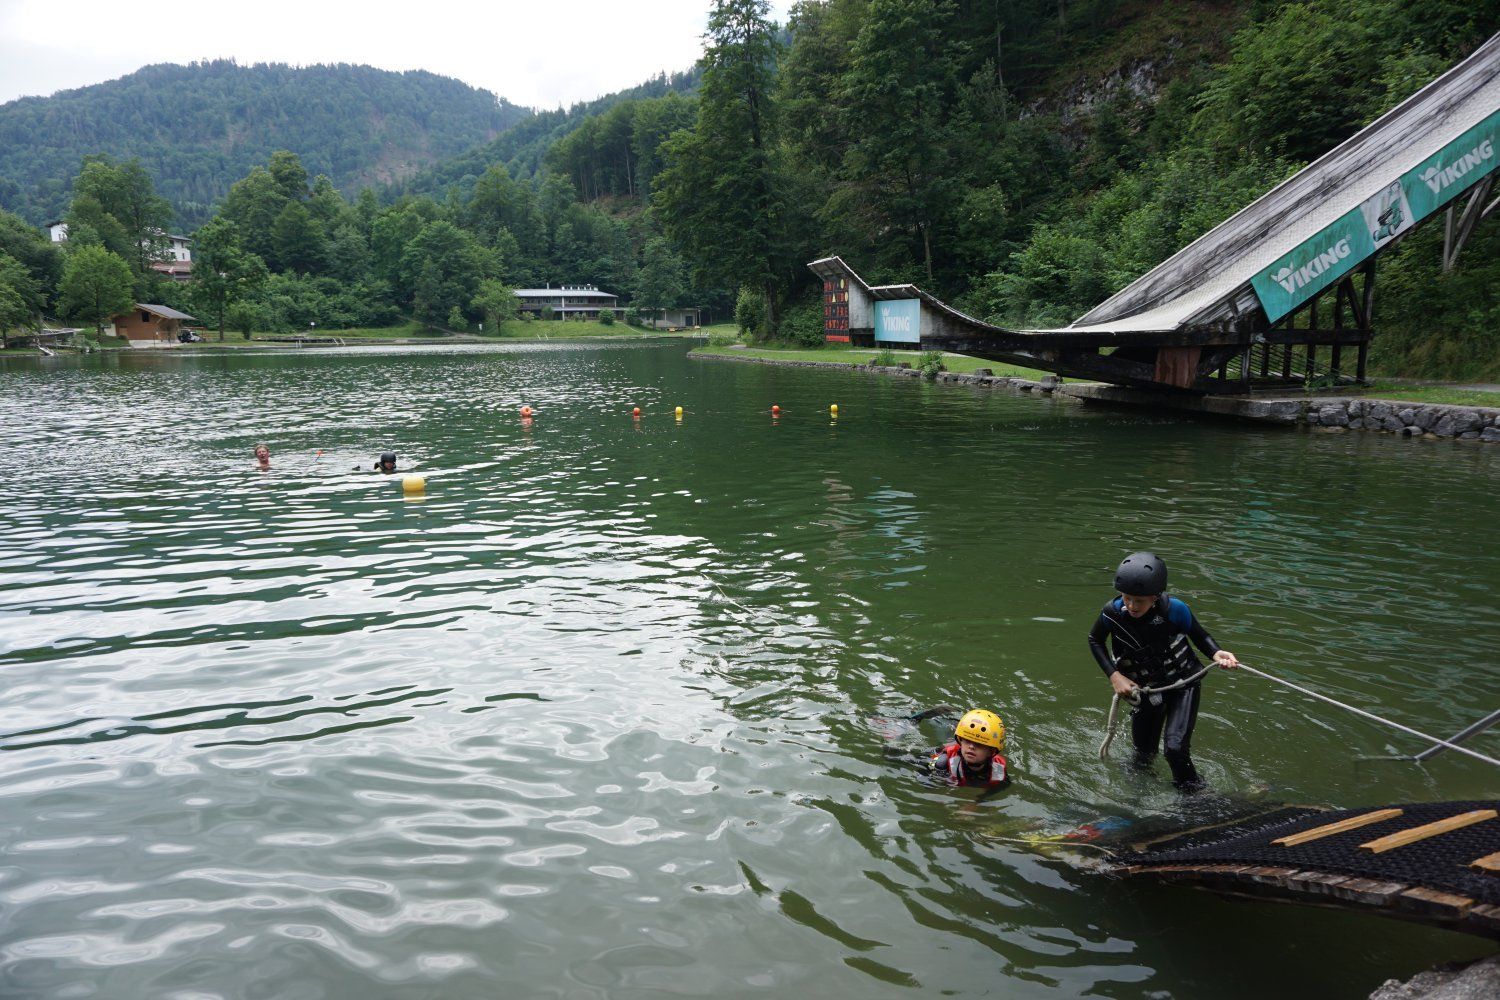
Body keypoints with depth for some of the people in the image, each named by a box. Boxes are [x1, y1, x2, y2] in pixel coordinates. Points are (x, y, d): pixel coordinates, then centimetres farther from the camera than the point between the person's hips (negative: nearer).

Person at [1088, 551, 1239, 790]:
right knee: (1144, 751, 17)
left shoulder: (1174, 610, -27)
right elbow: (1095, 641, -3)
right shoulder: (1112, 613, -23)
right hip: (1147, 689, 3)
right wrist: (1114, 676, -12)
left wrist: (1216, 653, -29)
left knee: (1175, 747, -20)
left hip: (1184, 683, -2)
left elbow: (1199, 635, -9)